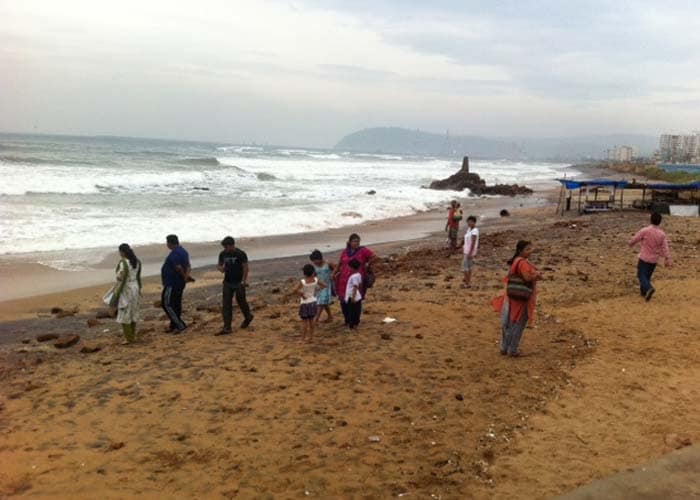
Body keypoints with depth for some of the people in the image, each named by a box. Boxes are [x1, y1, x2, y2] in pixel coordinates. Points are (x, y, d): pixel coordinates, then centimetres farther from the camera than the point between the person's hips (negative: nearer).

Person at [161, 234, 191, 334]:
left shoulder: (173, 254, -21)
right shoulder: (183, 251, 12)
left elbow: (179, 268, -28)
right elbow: (188, 267, 10)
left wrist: (185, 277, -12)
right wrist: (186, 276, -7)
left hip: (172, 284, -10)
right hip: (180, 284, 10)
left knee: (167, 304, -4)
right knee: (176, 304, 15)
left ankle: (180, 325, -6)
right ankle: (173, 326, 23)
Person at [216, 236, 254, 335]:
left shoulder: (241, 254, -11)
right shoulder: (222, 254, 2)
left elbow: (245, 267, -10)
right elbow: (219, 265, 12)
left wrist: (244, 281, -16)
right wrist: (220, 268, -13)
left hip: (239, 282, -4)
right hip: (227, 282, 4)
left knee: (241, 301, 9)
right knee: (226, 305, -2)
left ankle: (248, 317, 39)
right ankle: (227, 328, -1)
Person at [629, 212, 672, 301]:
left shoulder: (645, 231, -16)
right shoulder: (662, 234, -4)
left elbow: (635, 239, -4)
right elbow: (665, 247, -7)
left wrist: (631, 243, 18)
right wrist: (667, 259, -7)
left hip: (644, 258, -4)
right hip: (654, 260, 4)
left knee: (641, 275, 2)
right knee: (647, 276, 19)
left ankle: (649, 288, -23)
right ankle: (643, 292, 27)